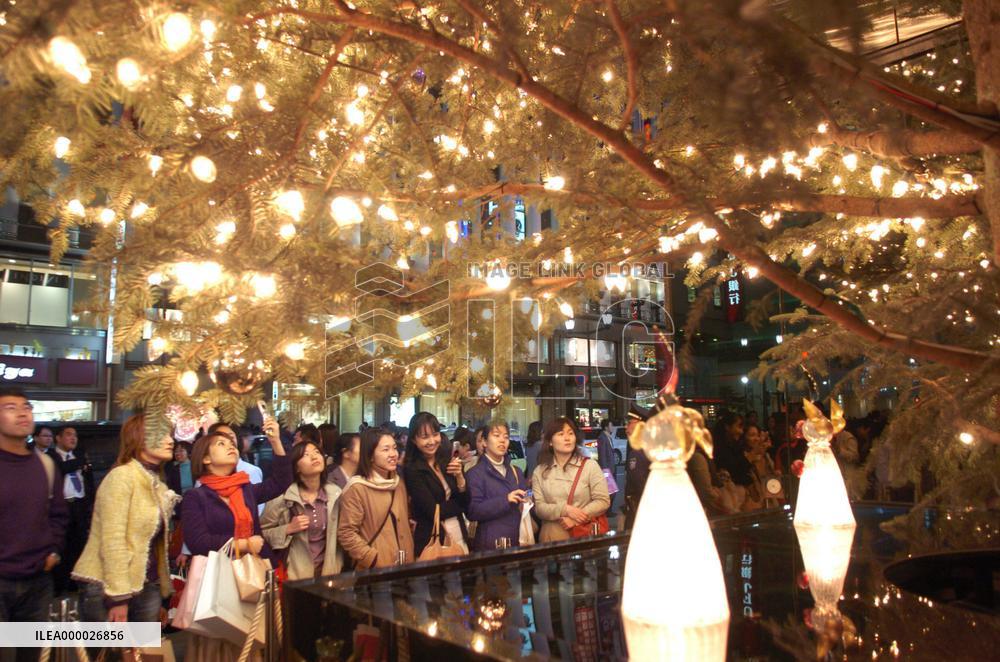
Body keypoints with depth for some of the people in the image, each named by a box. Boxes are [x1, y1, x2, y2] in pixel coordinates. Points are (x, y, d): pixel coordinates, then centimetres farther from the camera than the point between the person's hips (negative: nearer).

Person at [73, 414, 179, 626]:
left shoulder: (155, 482, 12)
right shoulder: (121, 476, -12)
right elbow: (112, 540, -18)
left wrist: (160, 596, 12)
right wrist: (118, 596, -21)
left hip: (146, 585, 7)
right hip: (107, 587, -7)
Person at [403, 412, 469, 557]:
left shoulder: (450, 461, 2)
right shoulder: (412, 470, -12)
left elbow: (466, 503, -1)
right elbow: (433, 511, -16)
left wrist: (459, 476, -16)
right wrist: (458, 504, -2)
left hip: (459, 538, 5)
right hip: (432, 542, -5)